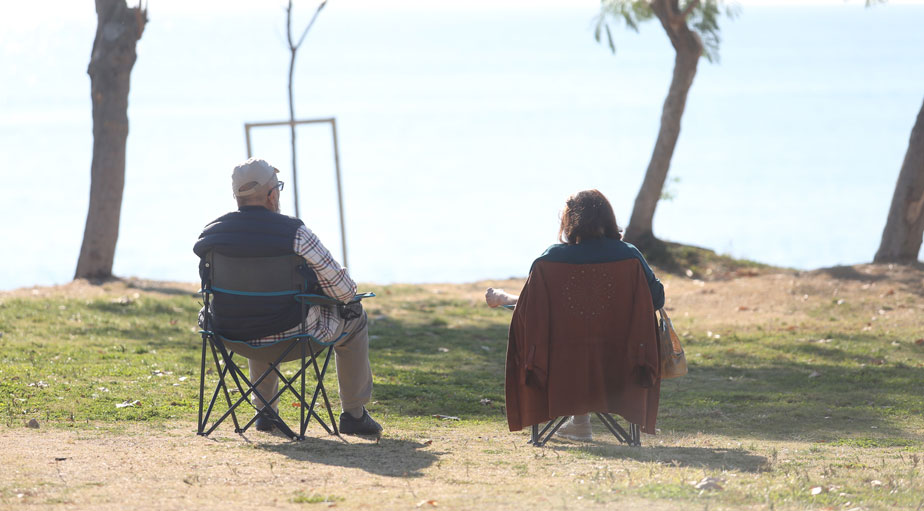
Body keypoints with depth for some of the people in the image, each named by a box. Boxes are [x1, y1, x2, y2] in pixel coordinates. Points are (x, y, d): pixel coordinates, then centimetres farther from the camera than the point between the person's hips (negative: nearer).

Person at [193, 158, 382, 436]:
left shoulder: (211, 234, -5)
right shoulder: (294, 233, -20)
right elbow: (341, 289, -15)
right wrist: (350, 289, 10)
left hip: (232, 334, 5)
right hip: (291, 335, -5)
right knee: (353, 318, 23)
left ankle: (264, 411, 41)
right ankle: (354, 415, 26)